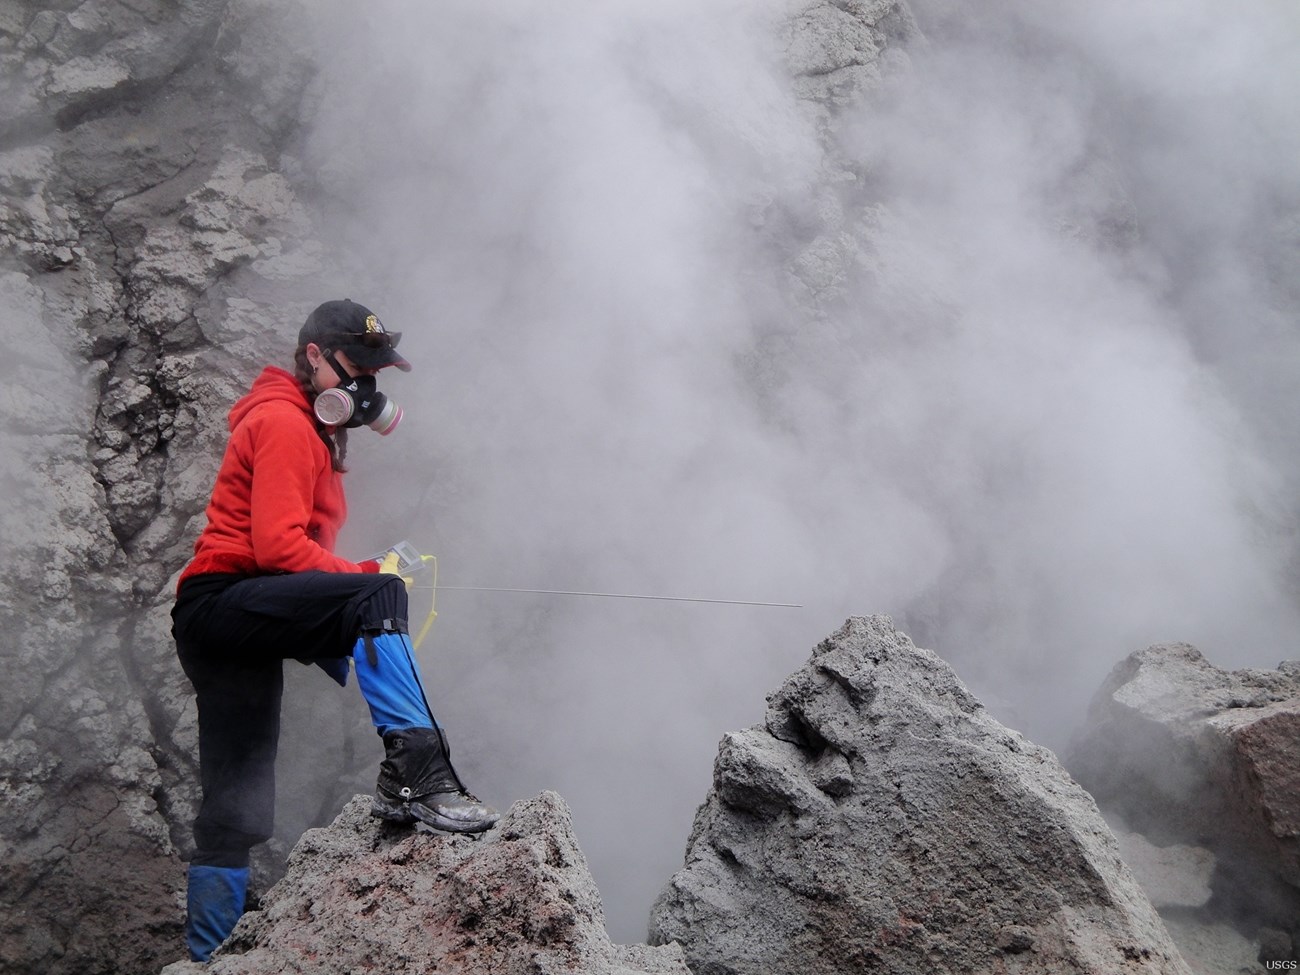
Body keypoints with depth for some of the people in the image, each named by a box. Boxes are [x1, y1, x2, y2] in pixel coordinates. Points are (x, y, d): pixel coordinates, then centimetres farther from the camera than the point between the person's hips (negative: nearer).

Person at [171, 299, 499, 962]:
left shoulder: (311, 430, 24)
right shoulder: (283, 421, -8)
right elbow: (278, 546, -20)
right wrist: (370, 579, -14)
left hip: (246, 626, 10)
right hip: (220, 601, -10)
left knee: (235, 818, 8)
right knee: (380, 593, -31)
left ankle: (210, 955, 12)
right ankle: (415, 770, -39)